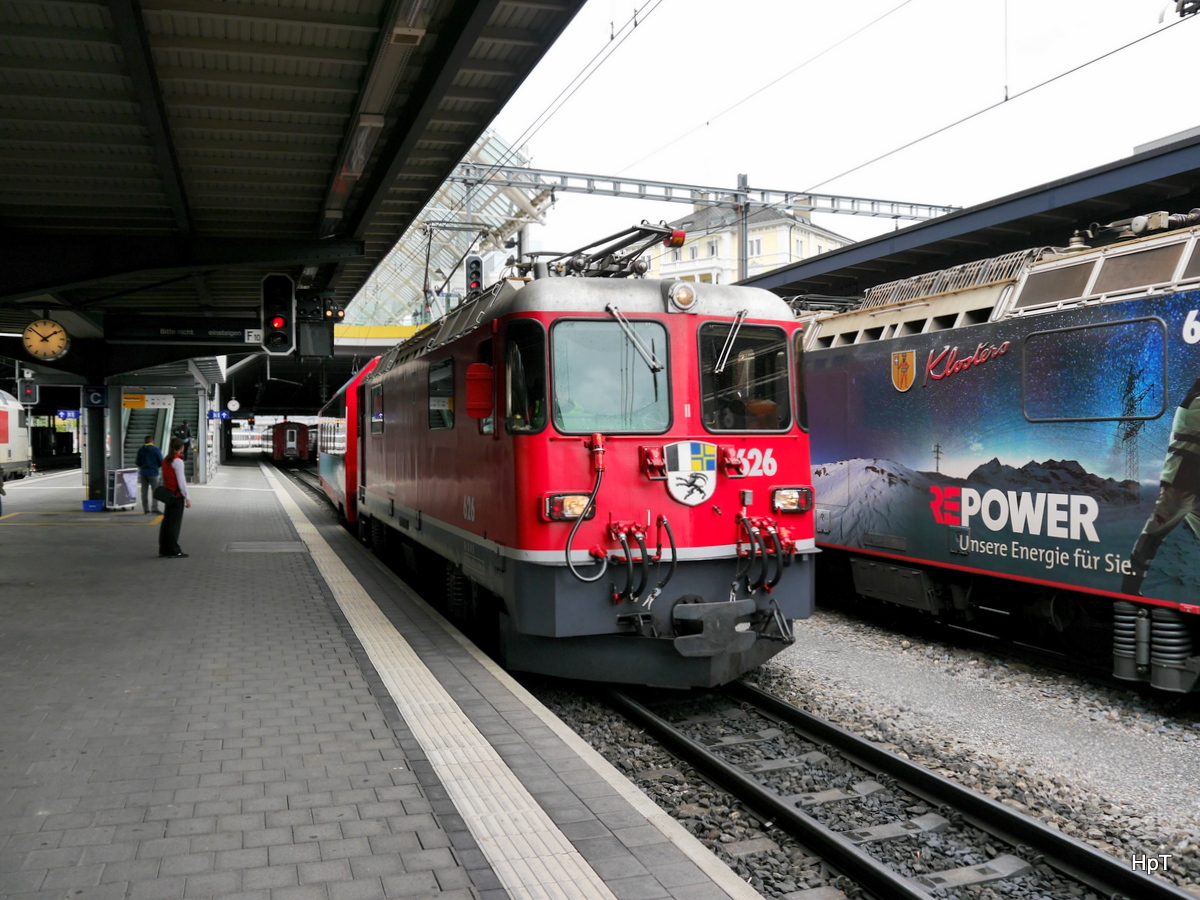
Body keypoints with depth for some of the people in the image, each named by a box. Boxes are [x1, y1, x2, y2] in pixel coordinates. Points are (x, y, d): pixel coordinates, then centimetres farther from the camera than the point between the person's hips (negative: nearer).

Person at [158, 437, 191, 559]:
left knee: (166, 521, 12)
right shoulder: (178, 462, -15)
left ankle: (163, 549, 17)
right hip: (177, 495, -8)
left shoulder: (165, 461, 11)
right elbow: (181, 481, -17)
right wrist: (187, 498, -13)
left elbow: (163, 479, 16)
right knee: (175, 523, -4)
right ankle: (173, 551, -2)